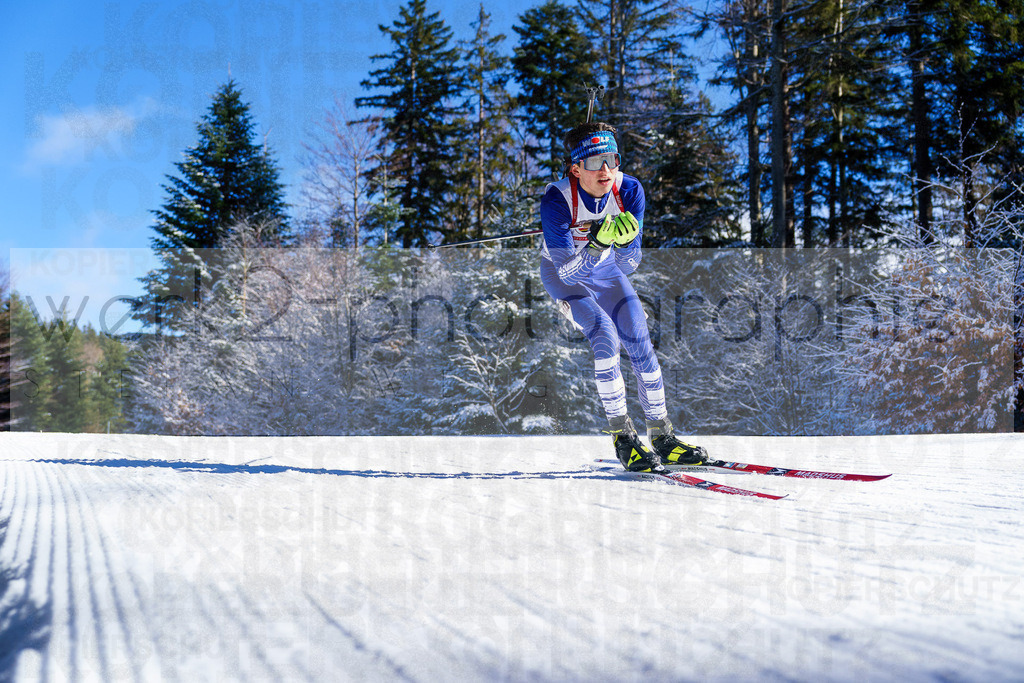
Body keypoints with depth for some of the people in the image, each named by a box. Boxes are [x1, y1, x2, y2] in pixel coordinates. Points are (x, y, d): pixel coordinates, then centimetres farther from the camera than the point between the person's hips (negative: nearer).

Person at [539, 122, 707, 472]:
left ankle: (662, 436, 4)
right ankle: (622, 436, -13)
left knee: (639, 339, -7)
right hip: (561, 273, -4)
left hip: (605, 270, 4)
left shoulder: (629, 191, -23)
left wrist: (625, 242, -42)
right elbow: (568, 270, -33)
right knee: (605, 334, -23)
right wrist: (598, 242, -48)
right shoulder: (556, 200, -33)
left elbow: (628, 266, -20)